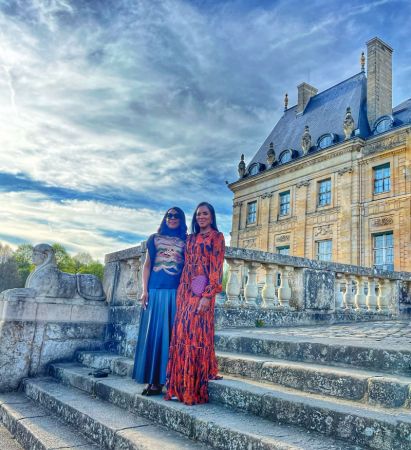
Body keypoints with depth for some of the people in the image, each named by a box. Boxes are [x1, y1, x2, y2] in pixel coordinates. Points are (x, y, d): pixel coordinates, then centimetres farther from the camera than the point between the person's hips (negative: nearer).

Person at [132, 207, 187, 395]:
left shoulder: (185, 242, 12)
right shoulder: (154, 238, 13)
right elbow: (147, 265, 9)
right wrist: (144, 290, -1)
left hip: (176, 293, 0)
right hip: (155, 291, 1)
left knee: (171, 333, 0)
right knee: (153, 331, 0)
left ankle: (169, 378, 6)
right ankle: (153, 379, 6)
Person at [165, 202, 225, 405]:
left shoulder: (216, 237, 2)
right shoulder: (191, 238, 20)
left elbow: (216, 268, -7)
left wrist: (207, 296, -16)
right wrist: (181, 292, 11)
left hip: (202, 292, -6)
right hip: (185, 291, 6)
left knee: (197, 334, -8)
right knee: (182, 333, 3)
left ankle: (195, 388, 1)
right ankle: (181, 386, 12)